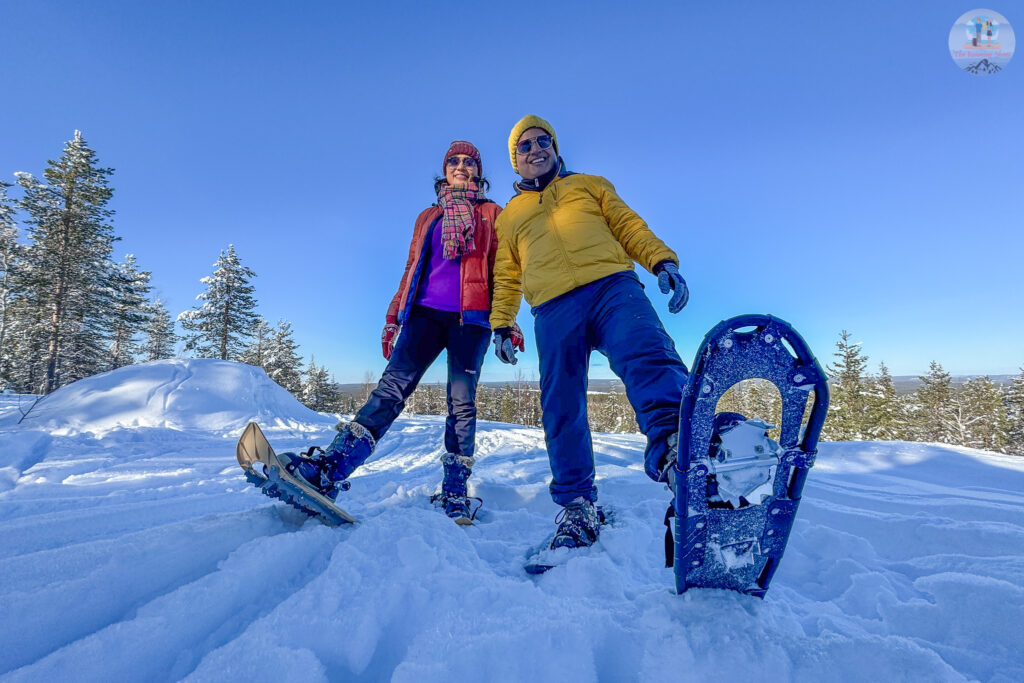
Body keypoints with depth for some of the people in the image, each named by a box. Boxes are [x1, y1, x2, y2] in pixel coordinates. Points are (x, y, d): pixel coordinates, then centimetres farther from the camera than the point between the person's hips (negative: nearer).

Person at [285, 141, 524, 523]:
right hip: (426, 312, 2)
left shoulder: (492, 214, 18)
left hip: (470, 316, -2)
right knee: (393, 385, -15)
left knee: (462, 401, -8)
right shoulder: (428, 217, 26)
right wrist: (393, 317, 15)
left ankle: (455, 495, -3)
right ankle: (330, 469, -25)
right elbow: (412, 269, 23)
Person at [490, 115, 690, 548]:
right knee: (561, 410, -5)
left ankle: (673, 442, -49)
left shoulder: (589, 185, 29)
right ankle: (577, 505, 3)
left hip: (612, 285, 0)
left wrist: (662, 261, -1)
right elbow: (506, 276, 28)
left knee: (647, 353, -31)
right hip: (554, 310, 1)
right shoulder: (509, 216, 32)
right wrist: (501, 322, 12)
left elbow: (630, 226, 18)